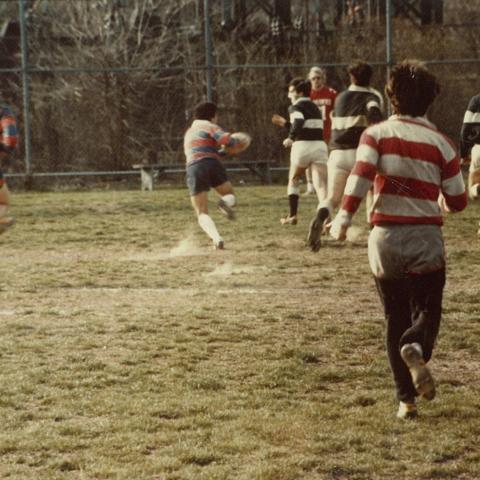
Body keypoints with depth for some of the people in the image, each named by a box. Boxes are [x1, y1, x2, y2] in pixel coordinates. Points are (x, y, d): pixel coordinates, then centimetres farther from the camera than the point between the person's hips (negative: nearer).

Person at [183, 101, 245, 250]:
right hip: (212, 165, -3)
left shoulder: (189, 132, 31)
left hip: (193, 169, 3)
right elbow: (225, 139, -8)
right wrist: (236, 141, 13)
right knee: (230, 194, 22)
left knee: (202, 214, 2)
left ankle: (216, 238, -27)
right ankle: (226, 202, -16)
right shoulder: (208, 126, 10)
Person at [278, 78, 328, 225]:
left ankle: (292, 216, 23)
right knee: (321, 185, -6)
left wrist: (290, 138, -9)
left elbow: (298, 123, -19)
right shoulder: (315, 107, 22)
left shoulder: (296, 107, 0)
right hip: (320, 145, 4)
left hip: (302, 146, -4)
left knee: (294, 180, 20)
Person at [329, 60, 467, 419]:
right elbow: (458, 201, 3)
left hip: (385, 240, 1)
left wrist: (345, 216, -22)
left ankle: (407, 400, 8)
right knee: (427, 311, 10)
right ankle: (416, 349, -25)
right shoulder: (441, 143, 0)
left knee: (396, 319, 12)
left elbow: (361, 173, -18)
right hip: (426, 239, -1)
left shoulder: (377, 134, 0)